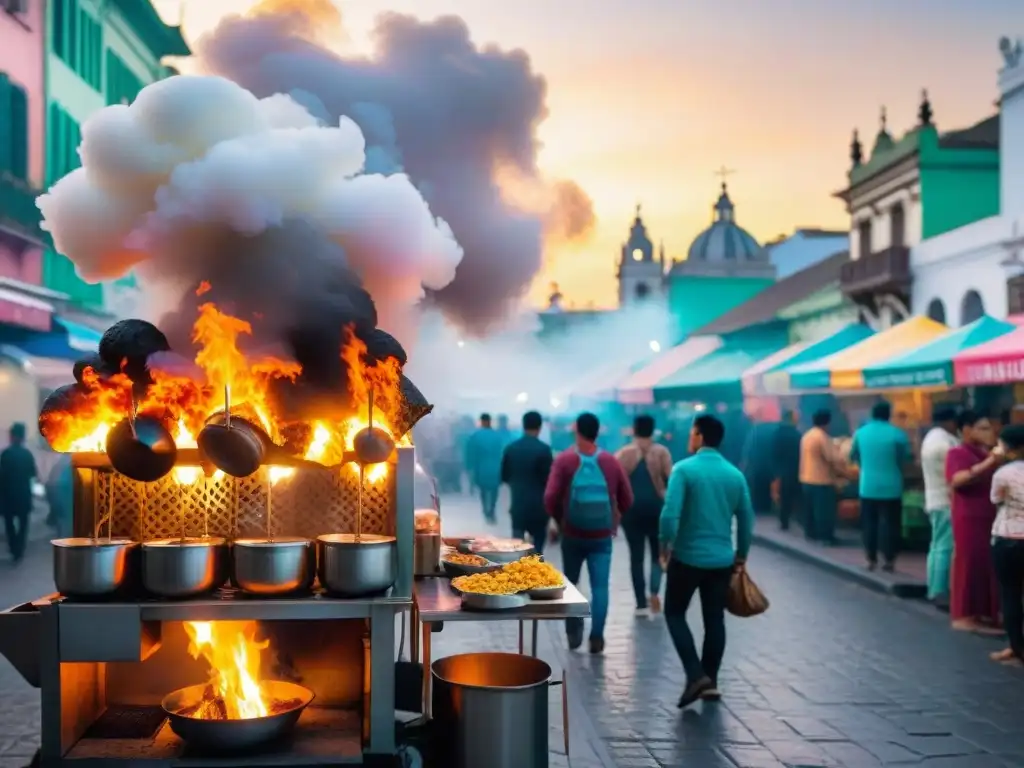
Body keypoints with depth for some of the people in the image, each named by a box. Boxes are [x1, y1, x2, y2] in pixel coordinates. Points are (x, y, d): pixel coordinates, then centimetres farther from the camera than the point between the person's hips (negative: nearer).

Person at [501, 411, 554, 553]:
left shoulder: (510, 448, 1)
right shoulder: (544, 449, -12)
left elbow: (504, 477, 8)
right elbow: (549, 479, -12)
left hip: (517, 505, 3)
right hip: (538, 506, -3)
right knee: (536, 549, 8)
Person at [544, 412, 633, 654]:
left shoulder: (564, 459, -7)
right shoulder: (611, 461, -1)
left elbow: (550, 497, -14)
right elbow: (627, 499, 3)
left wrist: (558, 519, 4)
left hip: (572, 534, 0)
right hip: (602, 536, 1)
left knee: (570, 583, 17)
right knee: (600, 586, 4)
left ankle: (573, 632, 19)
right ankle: (596, 638, -1)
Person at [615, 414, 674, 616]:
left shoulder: (623, 453, 0)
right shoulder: (662, 452, 0)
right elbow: (670, 480, -6)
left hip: (632, 509, 0)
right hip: (656, 508, 0)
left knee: (636, 556, 6)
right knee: (658, 552, 14)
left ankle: (641, 604, 6)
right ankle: (654, 591, -7)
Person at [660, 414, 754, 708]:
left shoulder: (684, 469, -12)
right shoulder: (735, 474, 4)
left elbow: (670, 513, -20)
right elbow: (746, 518, 8)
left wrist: (665, 545, -6)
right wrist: (741, 554, 19)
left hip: (687, 557, -4)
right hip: (723, 559, 5)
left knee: (674, 613, 10)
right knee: (714, 619, 13)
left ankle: (696, 675, -2)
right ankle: (710, 681, 17)